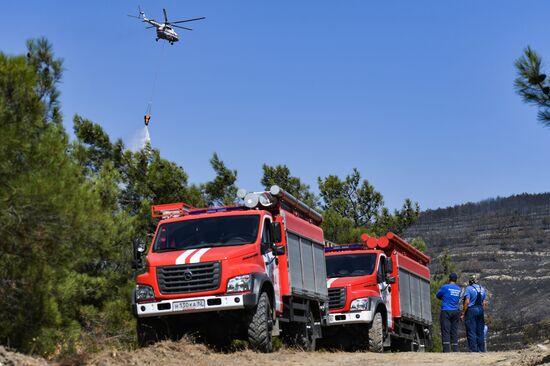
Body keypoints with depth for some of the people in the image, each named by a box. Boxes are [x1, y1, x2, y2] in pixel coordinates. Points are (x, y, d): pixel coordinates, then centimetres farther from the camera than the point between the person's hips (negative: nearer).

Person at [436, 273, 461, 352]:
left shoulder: (445, 287, -4)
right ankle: (455, 350, 7)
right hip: (456, 312, 5)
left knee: (445, 331, -7)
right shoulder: (459, 289, 11)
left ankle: (446, 350, -16)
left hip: (446, 311, -5)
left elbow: (438, 295, 9)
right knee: (454, 331, 9)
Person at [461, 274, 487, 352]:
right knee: (480, 331, 11)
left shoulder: (469, 288, -7)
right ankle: (481, 349, 12)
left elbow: (467, 302, -14)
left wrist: (463, 313, -10)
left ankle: (473, 349, -7)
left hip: (471, 310, -6)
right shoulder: (482, 289, 13)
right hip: (480, 310, 6)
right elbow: (483, 302, 12)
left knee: (471, 331, -4)